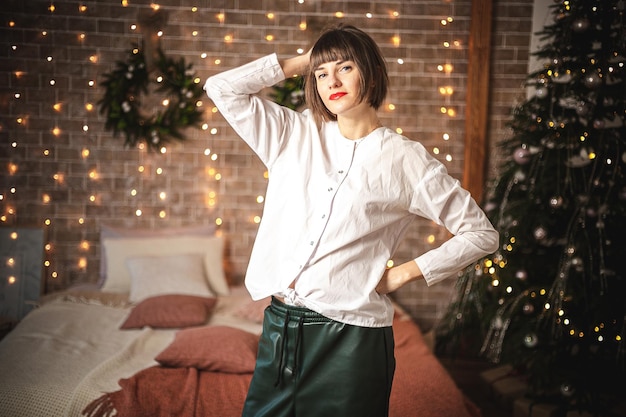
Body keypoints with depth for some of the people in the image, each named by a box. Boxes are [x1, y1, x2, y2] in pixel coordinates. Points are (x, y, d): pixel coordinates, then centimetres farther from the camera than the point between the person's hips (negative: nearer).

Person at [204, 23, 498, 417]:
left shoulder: (405, 158, -2)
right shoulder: (294, 134, 9)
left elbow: (482, 234, 0)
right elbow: (221, 87, 6)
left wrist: (402, 274, -4)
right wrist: (298, 63, 6)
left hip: (351, 338, -3)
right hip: (280, 326, 4)